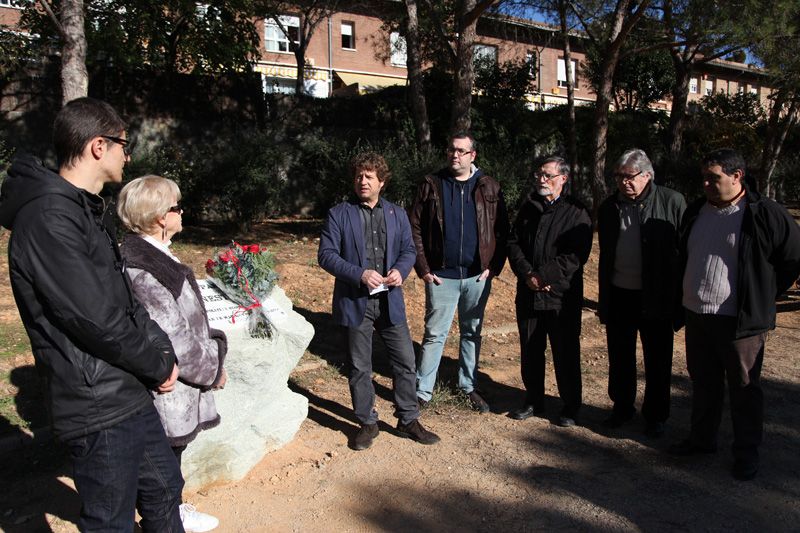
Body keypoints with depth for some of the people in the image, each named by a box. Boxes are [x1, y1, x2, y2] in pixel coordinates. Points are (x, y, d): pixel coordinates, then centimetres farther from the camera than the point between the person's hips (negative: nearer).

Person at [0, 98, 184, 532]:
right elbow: (94, 318, -24)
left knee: (164, 488, 23)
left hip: (129, 393, 9)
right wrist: (158, 364, -10)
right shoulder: (48, 218, -21)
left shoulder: (83, 210, 12)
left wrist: (162, 351, 3)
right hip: (98, 406, -9)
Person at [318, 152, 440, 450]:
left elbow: (408, 249, 10)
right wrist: (360, 274, -20)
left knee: (405, 362, 8)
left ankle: (408, 420, 25)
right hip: (354, 302, -2)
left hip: (390, 301, 3)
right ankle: (367, 423, 26)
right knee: (359, 368, 9)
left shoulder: (397, 214, 9)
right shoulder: (338, 214, -2)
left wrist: (400, 270, -12)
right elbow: (326, 255, -8)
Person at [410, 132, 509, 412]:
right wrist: (423, 269, -7)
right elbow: (415, 229, -1)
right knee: (434, 335, 3)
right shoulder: (431, 185, 0)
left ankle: (469, 387, 28)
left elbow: (502, 230, 4)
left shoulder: (489, 188, 4)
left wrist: (494, 266, -5)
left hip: (477, 276, 2)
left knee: (472, 333, 14)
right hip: (441, 275, -2)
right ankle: (422, 392, 13)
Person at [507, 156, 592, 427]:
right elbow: (513, 243, 6)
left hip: (562, 296, -4)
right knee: (530, 351, 13)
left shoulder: (576, 212, -4)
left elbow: (577, 255, -12)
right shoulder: (528, 208, 11)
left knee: (566, 354, 5)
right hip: (528, 294, 5)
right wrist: (527, 275, -9)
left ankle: (571, 406, 22)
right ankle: (534, 401, 28)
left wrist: (543, 276, -18)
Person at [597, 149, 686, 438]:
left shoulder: (672, 202, -8)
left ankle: (655, 416, 26)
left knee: (658, 362, 10)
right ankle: (622, 407, 33)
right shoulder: (609, 207, 4)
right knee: (619, 358, 15)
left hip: (656, 298, -3)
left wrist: (680, 296, -9)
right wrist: (603, 300, 9)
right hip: (619, 295, 4)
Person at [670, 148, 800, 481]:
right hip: (696, 316, 6)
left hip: (740, 320, -5)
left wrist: (764, 297, 0)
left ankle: (747, 454, 22)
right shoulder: (696, 212, 8)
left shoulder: (765, 214, -11)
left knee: (744, 389, 7)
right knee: (703, 383, 17)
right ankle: (702, 438, 33)